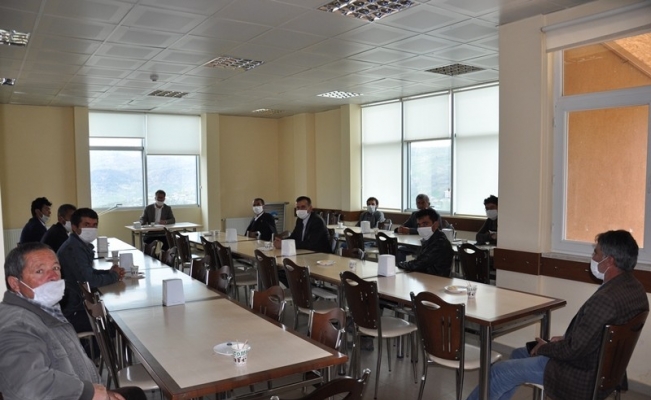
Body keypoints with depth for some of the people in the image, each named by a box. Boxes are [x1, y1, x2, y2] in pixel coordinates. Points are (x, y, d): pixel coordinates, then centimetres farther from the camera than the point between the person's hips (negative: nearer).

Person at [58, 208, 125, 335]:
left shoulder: (81, 245, 9)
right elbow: (90, 280, -29)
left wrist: (109, 272, -1)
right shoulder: (73, 248, -23)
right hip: (72, 312, -9)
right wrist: (114, 276, -12)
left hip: (77, 303, 10)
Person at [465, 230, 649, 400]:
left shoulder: (607, 298, -32)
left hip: (583, 375, -10)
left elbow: (574, 349, -26)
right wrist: (566, 339, 7)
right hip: (600, 366, 10)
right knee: (519, 354, 22)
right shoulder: (634, 288, 0)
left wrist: (545, 348, -8)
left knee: (499, 372, 0)